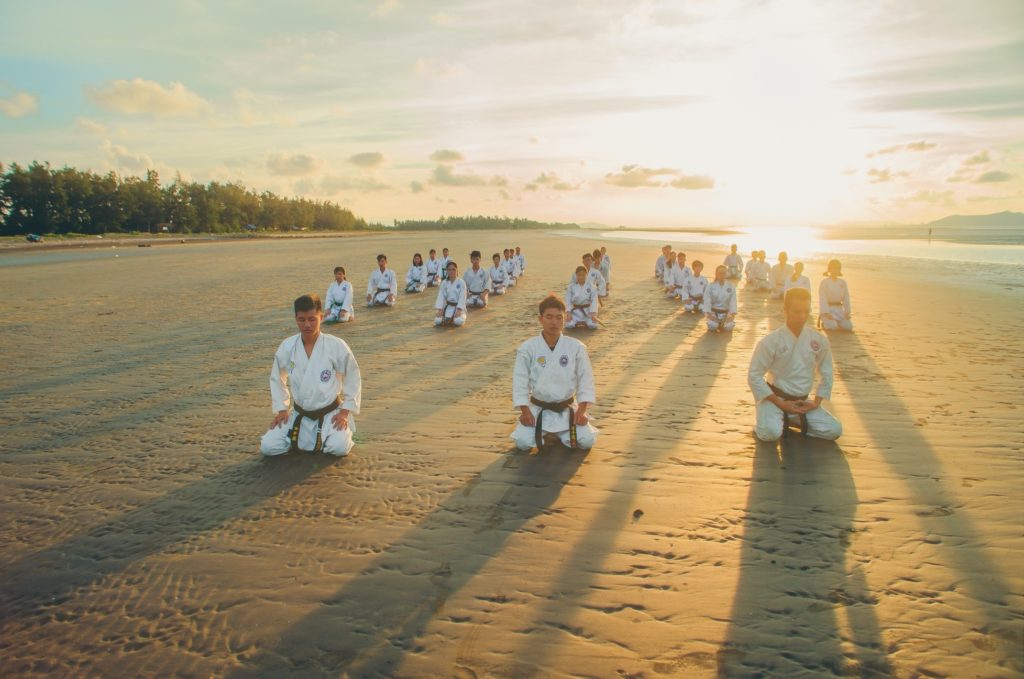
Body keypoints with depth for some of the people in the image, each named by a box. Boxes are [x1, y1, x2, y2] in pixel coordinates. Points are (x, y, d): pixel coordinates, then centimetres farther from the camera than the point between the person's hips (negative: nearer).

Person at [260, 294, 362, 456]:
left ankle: (330, 435, 11)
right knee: (268, 447, -11)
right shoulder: (286, 347, -8)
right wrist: (281, 409, 1)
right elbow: (277, 379, 8)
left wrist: (345, 411, -9)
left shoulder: (337, 346, -15)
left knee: (339, 447, -26)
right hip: (299, 415, 3)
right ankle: (300, 439, 18)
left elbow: (353, 379, -5)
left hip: (330, 413, -2)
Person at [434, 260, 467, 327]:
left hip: (458, 307, -2)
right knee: (437, 321, -21)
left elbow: (462, 297, -13)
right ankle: (448, 319, 12)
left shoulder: (461, 282, -7)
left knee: (459, 321, -32)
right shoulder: (444, 283, 2)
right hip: (448, 307, 2)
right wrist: (440, 310, -15)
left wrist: (459, 310, -24)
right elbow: (441, 297, -3)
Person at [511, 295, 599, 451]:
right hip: (538, 409, 0)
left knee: (587, 441, -14)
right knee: (523, 442, -17)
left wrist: (582, 410, -10)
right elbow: (520, 379, -7)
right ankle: (542, 431, 19)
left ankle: (561, 432, 20)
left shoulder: (576, 347, -9)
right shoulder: (527, 348, -12)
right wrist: (525, 411, -12)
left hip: (567, 409, 1)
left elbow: (585, 378, -5)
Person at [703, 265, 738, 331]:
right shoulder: (711, 286, -5)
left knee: (729, 327, -24)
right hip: (713, 311, -1)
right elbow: (707, 300, -10)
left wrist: (732, 314, -18)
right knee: (713, 326, -27)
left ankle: (722, 324, 13)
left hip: (725, 312, 1)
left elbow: (733, 301, -6)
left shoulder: (731, 287, -1)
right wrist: (707, 313, -23)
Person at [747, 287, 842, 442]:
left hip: (802, 402, 5)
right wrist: (780, 404, -15)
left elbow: (826, 373, 8)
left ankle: (790, 420, 12)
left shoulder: (819, 340, -5)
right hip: (775, 399, -5)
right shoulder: (771, 341, -17)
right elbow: (754, 376, -15)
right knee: (771, 433, -31)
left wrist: (816, 402, 0)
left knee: (834, 430, -8)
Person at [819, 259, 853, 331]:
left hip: (839, 310, 5)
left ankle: (837, 322, 20)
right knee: (832, 327, -26)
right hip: (828, 309, -5)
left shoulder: (843, 282, 7)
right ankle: (824, 323, 9)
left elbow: (846, 298, 7)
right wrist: (826, 313, -19)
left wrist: (847, 312, -1)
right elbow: (822, 299, -11)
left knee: (848, 326, -10)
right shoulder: (824, 282, -5)